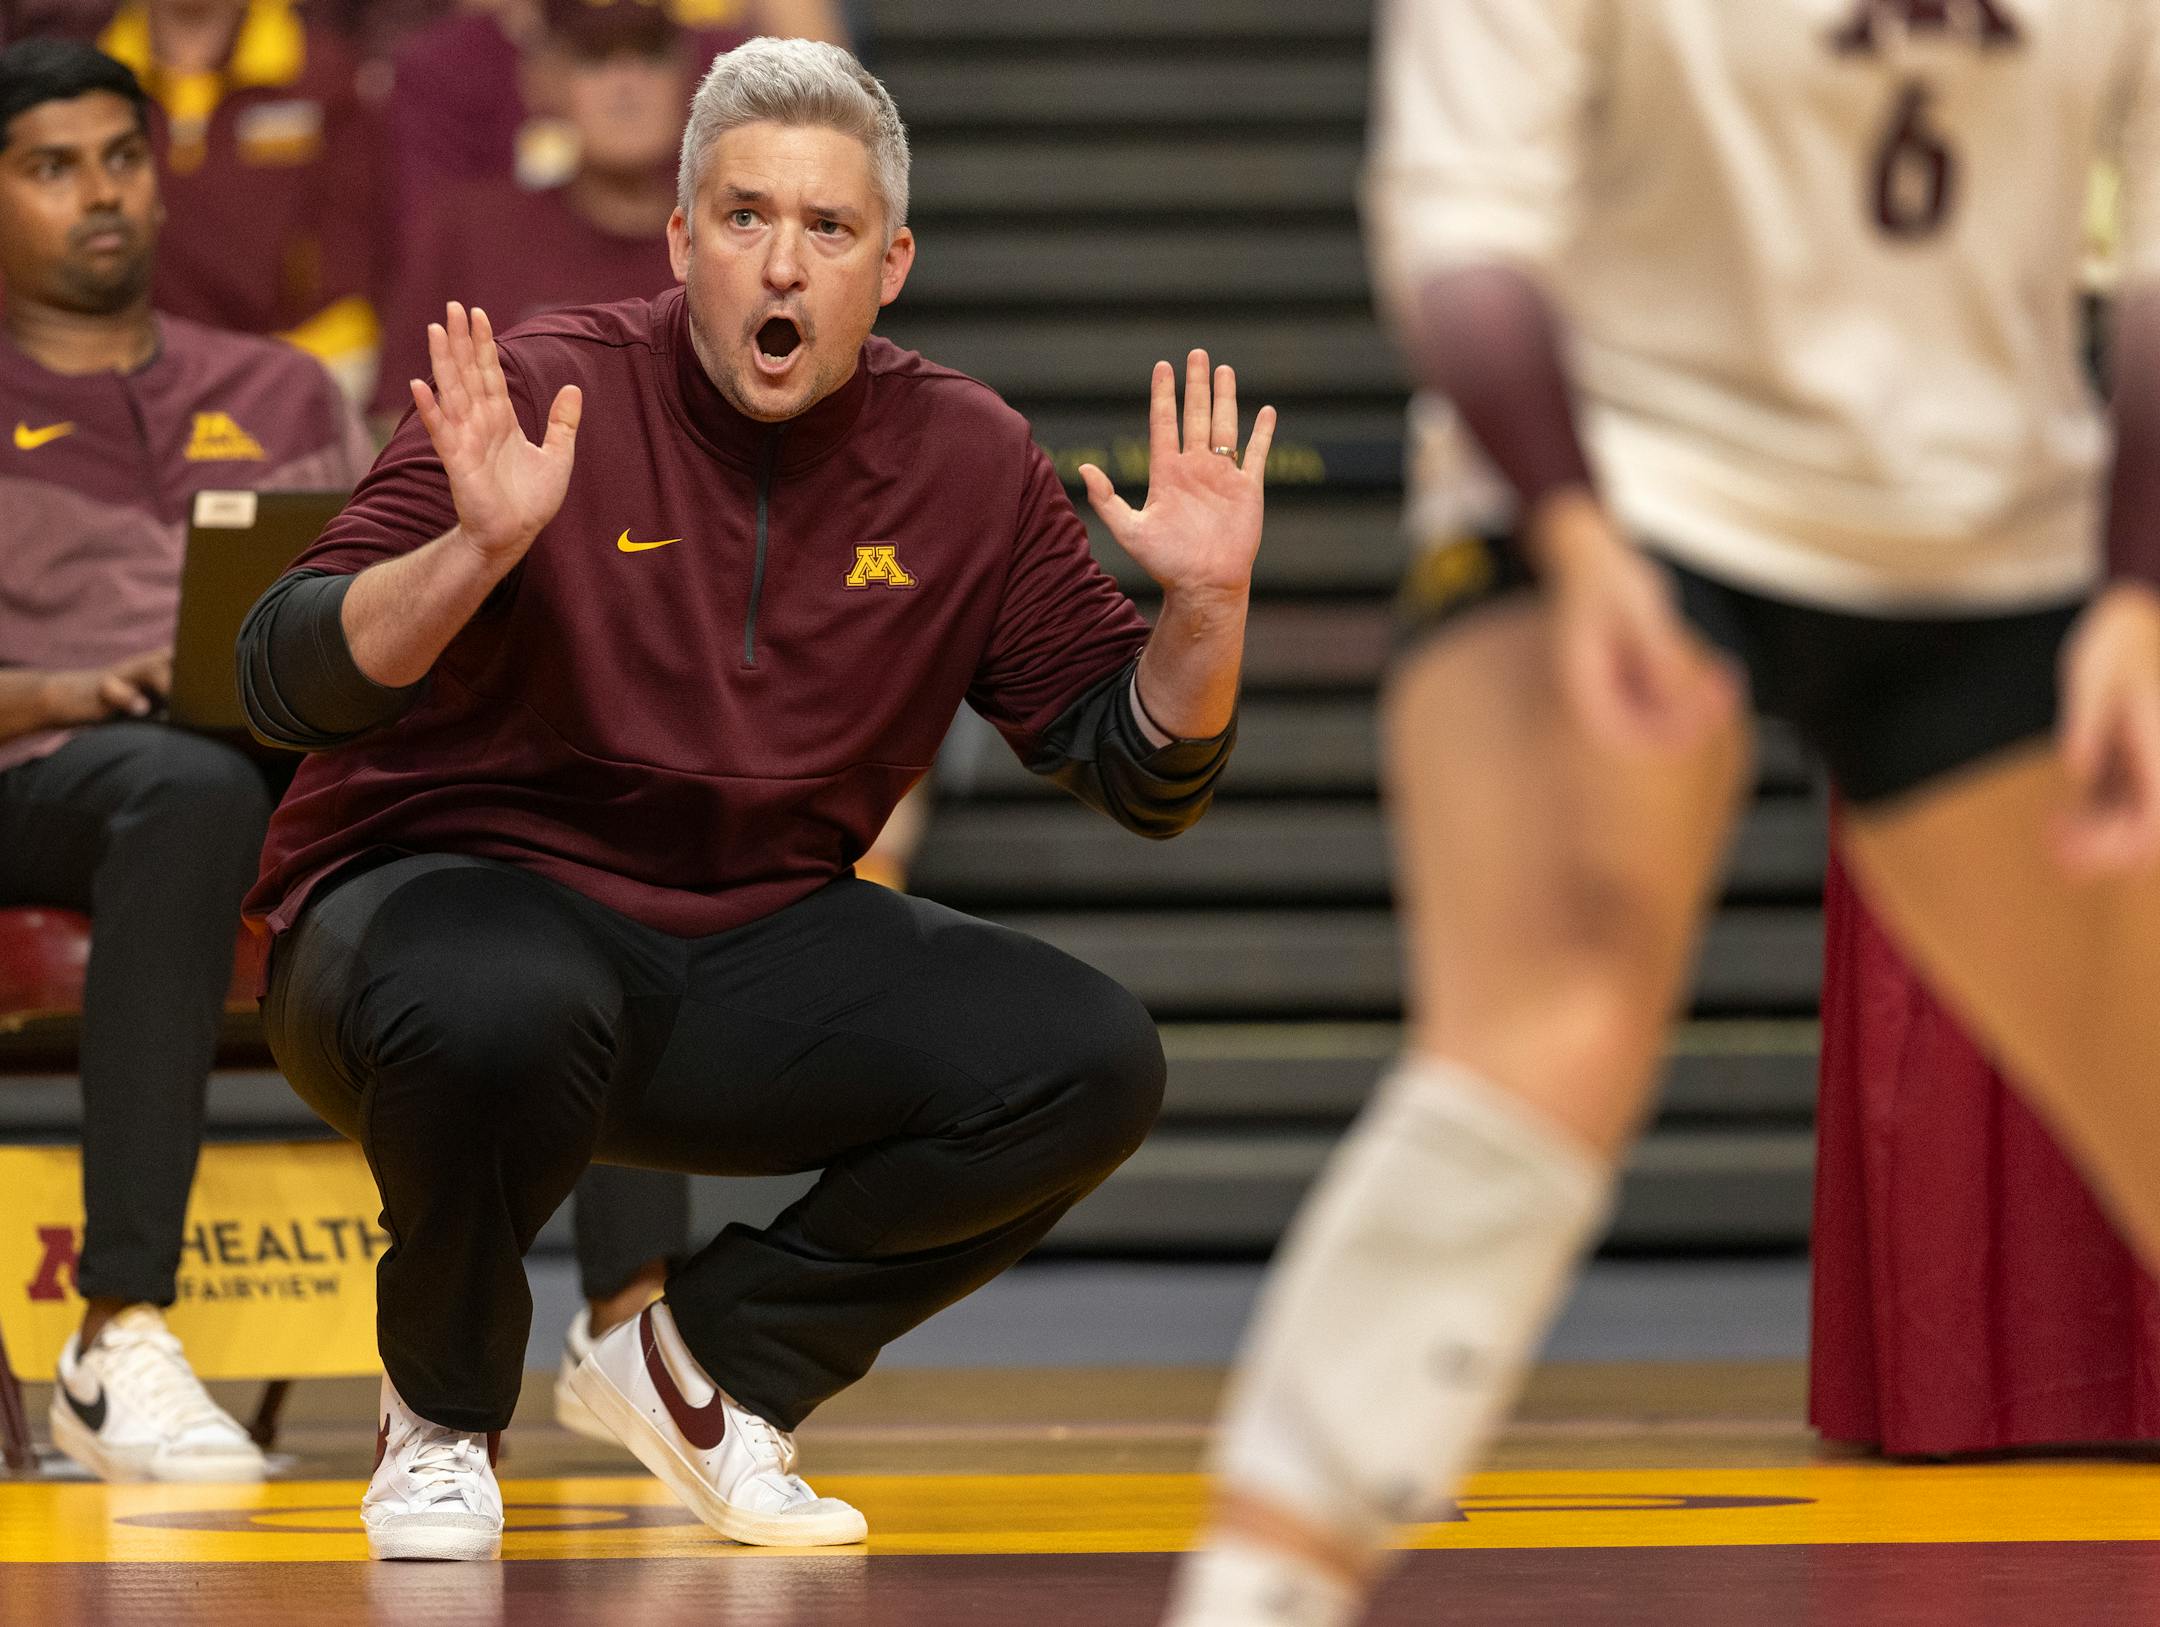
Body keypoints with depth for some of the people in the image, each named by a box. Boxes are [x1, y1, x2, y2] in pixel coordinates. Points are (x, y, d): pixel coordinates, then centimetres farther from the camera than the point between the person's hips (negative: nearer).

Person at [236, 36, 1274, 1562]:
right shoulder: (546, 394, -13)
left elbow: (1143, 774, 5)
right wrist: (477, 549, -37)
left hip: (749, 950, 5)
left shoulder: (967, 462, 0)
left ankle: (710, 1362, 5)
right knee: (499, 1016, -40)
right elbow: (285, 686, -20)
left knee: (1092, 1063, -15)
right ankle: (445, 1417, -7)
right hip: (451, 888, -5)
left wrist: (1205, 605, -14)